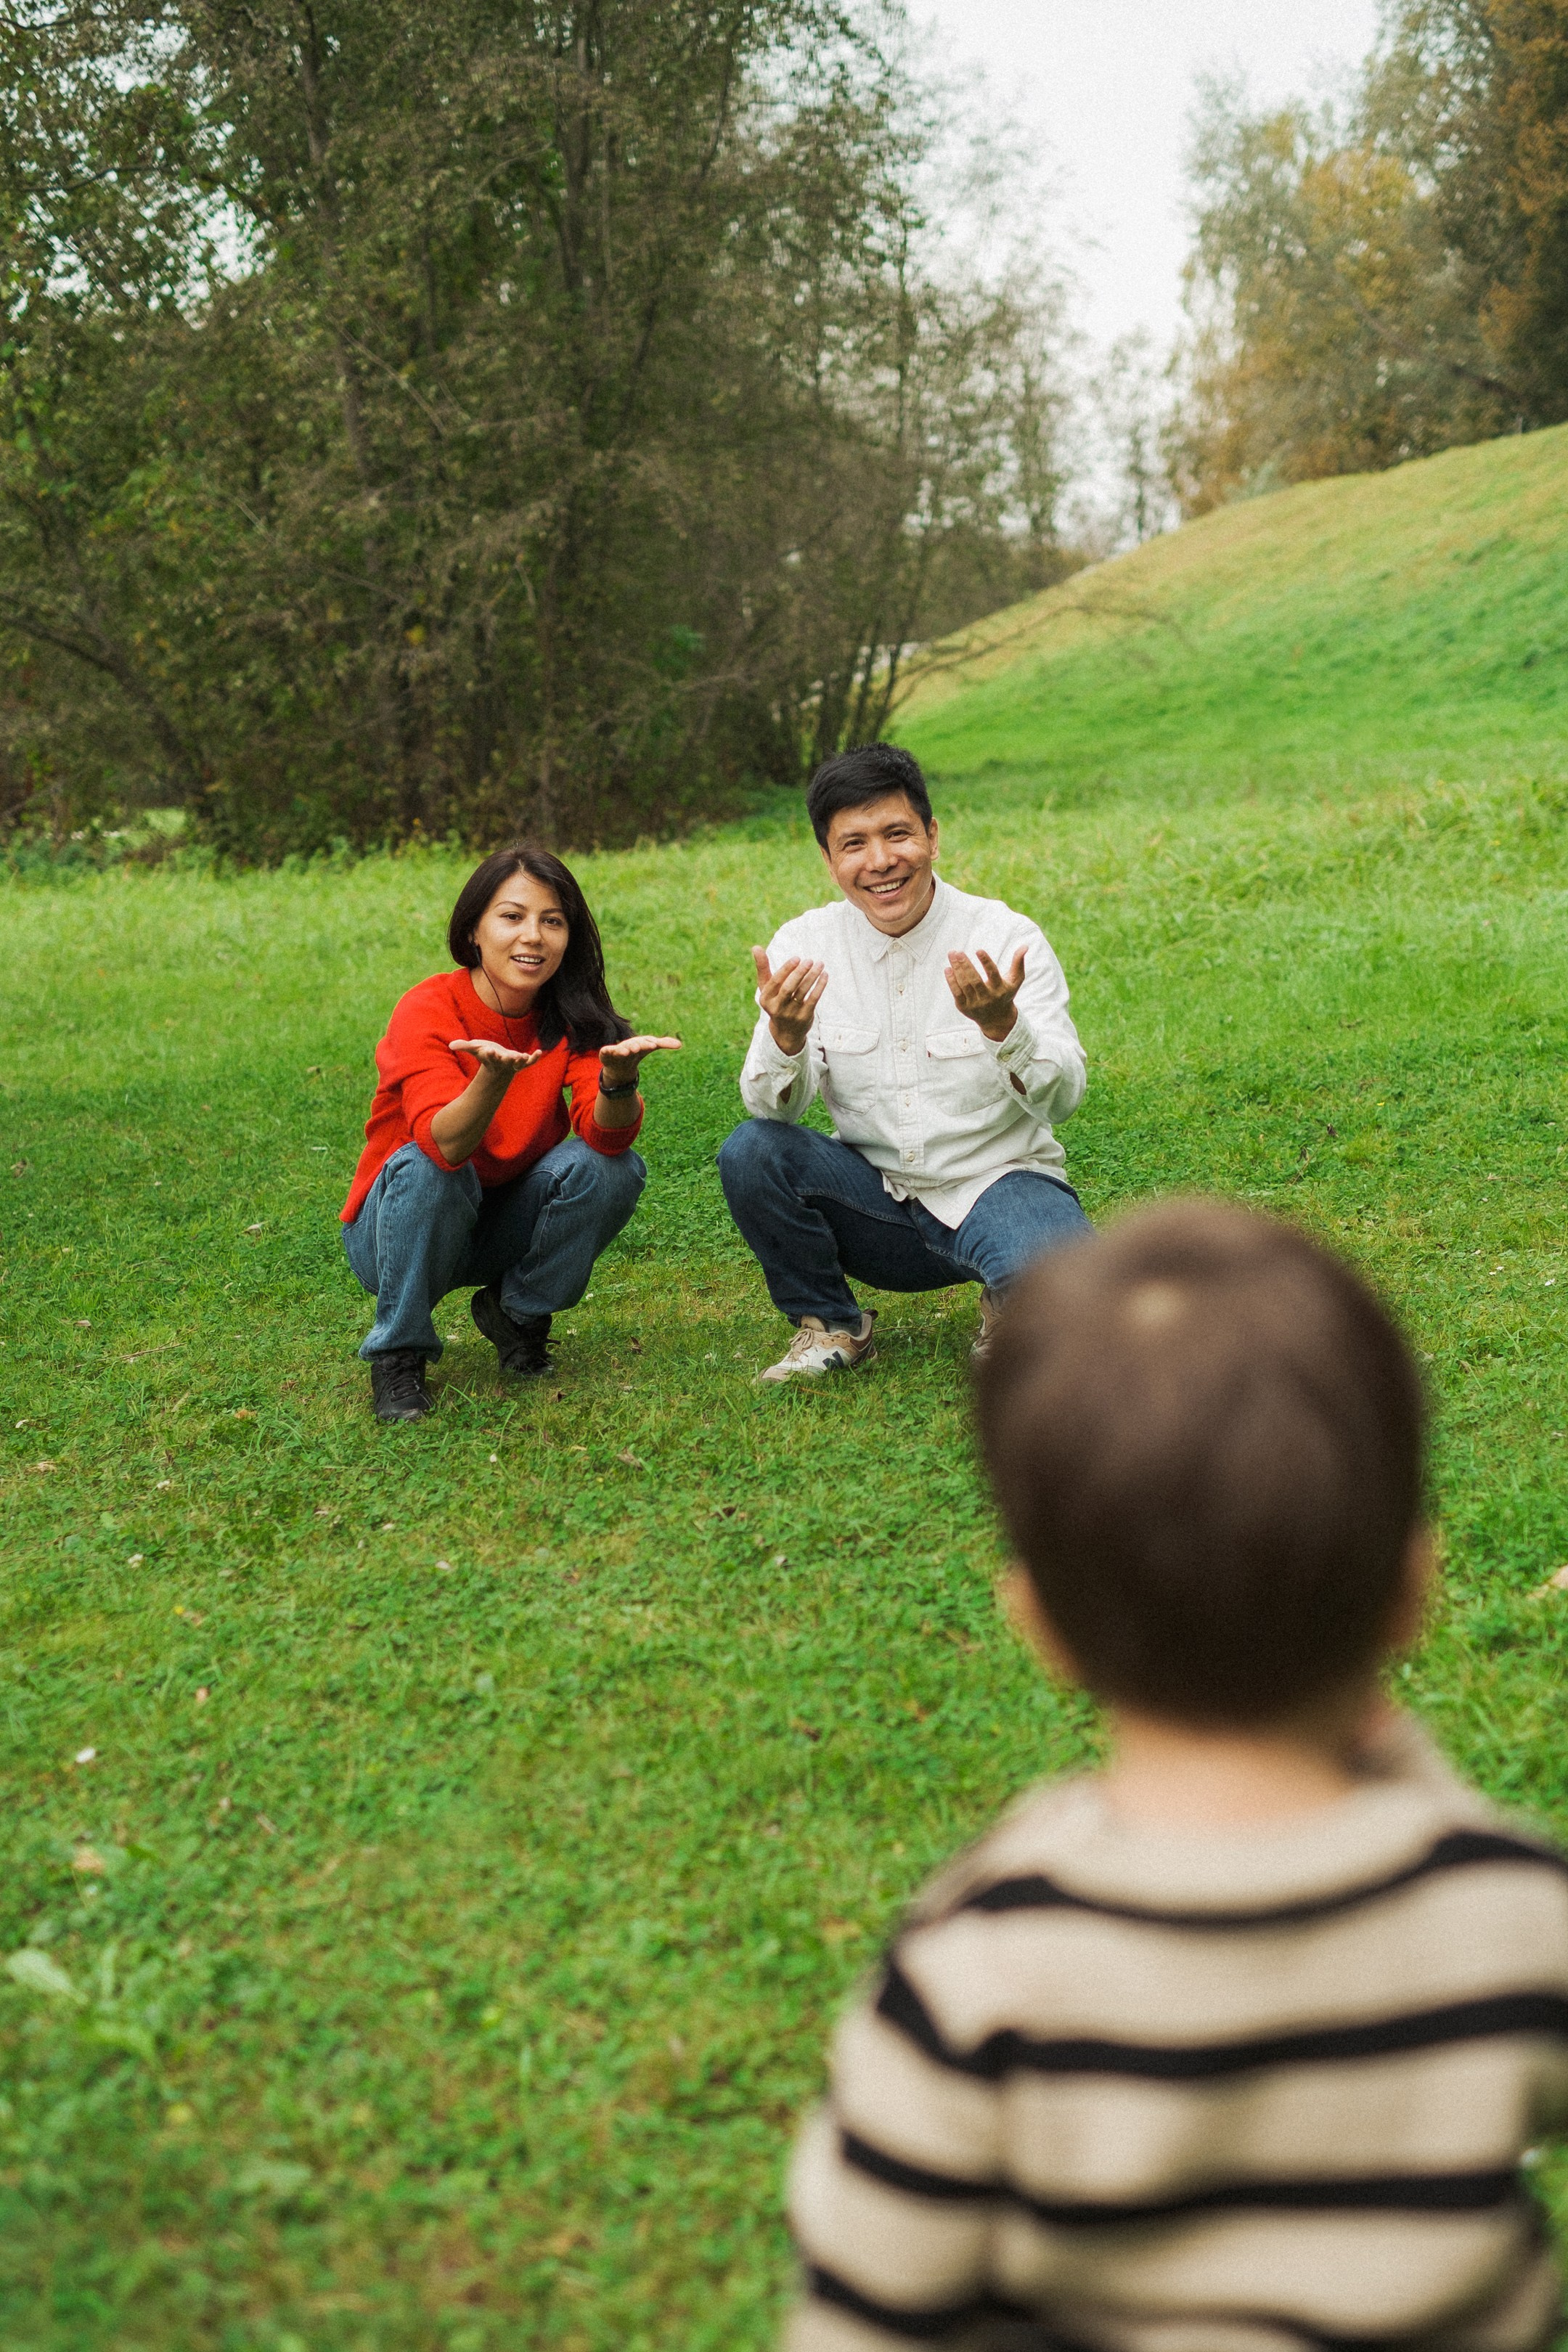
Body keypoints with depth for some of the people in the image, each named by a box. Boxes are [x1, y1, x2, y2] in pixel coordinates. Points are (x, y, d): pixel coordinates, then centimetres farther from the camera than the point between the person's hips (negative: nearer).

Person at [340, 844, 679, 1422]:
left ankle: (518, 1312, 2)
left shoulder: (571, 1018, -9)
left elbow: (607, 1133, -23)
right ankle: (398, 1353, -13)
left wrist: (618, 1078, -45)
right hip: (401, 1226, -3)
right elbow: (445, 1144, -36)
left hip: (507, 1223, 3)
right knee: (426, 1170, -35)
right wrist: (495, 1075, -56)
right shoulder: (428, 1010, -21)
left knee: (613, 1167, -22)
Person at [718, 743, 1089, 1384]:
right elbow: (772, 1108, -11)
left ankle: (1008, 1307, 5)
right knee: (750, 1152, -23)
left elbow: (1061, 1100, -17)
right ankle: (829, 1325, 1)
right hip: (877, 1200, 3)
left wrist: (1002, 1024, -38)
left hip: (997, 1183, -2)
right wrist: (785, 1035, -34)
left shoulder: (1004, 937, -10)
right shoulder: (804, 945, -4)